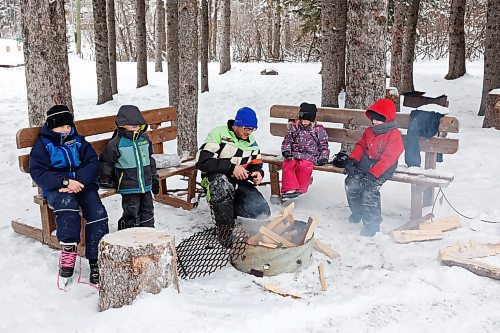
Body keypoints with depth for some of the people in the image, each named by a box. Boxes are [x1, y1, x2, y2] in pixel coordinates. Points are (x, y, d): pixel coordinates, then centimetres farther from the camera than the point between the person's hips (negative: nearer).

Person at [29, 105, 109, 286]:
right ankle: (68, 251, -26)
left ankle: (96, 261, -21)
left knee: (97, 212, -25)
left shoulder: (78, 141, 15)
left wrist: (79, 181, -16)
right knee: (67, 203, -38)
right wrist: (66, 181, -19)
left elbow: (92, 162, 5)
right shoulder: (43, 144, 7)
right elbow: (37, 172, -5)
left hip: (83, 184, 2)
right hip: (56, 188, -2)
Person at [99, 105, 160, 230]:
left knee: (148, 212, 15)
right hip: (128, 188, -6)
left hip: (146, 186, 6)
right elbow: (105, 162, -3)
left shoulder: (144, 139, 6)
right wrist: (106, 180, 0)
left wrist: (154, 178, 19)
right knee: (131, 215, -2)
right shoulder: (116, 143, -11)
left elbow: (150, 159, 17)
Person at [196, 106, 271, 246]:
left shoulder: (251, 142, 9)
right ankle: (225, 229, -27)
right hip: (216, 178, -5)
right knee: (221, 183, -43)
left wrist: (257, 173, -9)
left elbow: (256, 165, 17)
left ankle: (229, 209, 9)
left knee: (263, 212, -15)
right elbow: (202, 161, -22)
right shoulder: (219, 134, -12)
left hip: (239, 182, 6)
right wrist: (231, 167, -27)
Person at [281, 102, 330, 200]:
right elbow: (287, 141, 16)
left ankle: (300, 189, -23)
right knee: (287, 165, -29)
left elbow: (323, 146, 13)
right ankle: (289, 188, -31)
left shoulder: (319, 130, 10)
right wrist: (286, 150, -3)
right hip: (293, 155, 2)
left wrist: (323, 157, -2)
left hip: (309, 156, -2)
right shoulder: (294, 128, 15)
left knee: (304, 166, -34)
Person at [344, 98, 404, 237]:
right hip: (366, 163, 7)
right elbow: (360, 145, 15)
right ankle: (357, 211, 13)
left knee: (370, 190, -26)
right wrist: (352, 160, -5)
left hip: (382, 168, -7)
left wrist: (373, 174, -27)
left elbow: (388, 158, -20)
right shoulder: (369, 131, 13)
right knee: (351, 183, -13)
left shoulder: (394, 135, -13)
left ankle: (372, 224, -12)